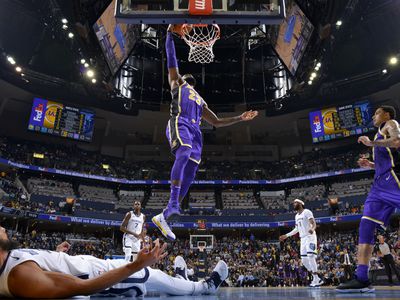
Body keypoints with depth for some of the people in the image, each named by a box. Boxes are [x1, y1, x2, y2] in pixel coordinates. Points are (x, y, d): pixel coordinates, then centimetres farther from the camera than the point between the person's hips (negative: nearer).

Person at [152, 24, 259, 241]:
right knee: (184, 154, -36)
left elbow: (216, 122, 35)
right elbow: (171, 58, 21)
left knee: (189, 176, -9)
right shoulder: (176, 82, 27)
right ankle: (173, 203, -44)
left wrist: (240, 118, 29)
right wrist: (170, 33, 20)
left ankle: (163, 216, -7)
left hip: (195, 130, 5)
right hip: (179, 123, -5)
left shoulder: (201, 101, 38)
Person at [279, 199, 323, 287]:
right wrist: (286, 235, 24)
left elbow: (314, 224, -19)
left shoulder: (307, 212, -8)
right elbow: (297, 229, 25)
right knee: (304, 260, 5)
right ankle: (317, 279, 15)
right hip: (303, 239, 9)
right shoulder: (297, 216, 17)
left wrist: (312, 229, -42)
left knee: (311, 258, -15)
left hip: (310, 237, -8)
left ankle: (316, 280, -6)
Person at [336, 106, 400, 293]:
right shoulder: (381, 134, 32)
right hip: (380, 182, 9)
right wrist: (371, 165, 21)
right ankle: (362, 279, -3)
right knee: (366, 226, -1)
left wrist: (371, 143, -8)